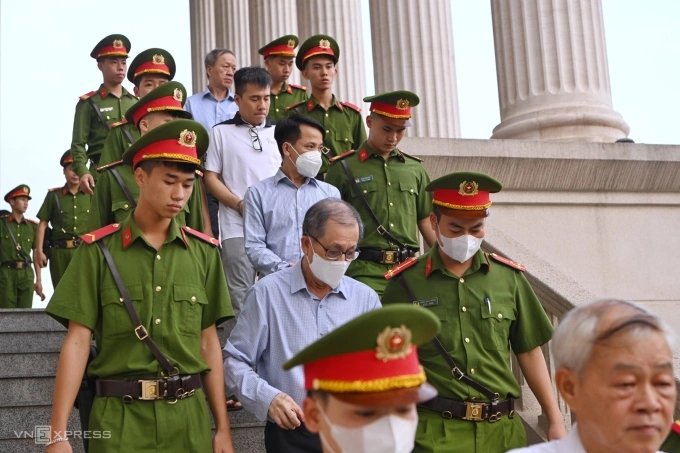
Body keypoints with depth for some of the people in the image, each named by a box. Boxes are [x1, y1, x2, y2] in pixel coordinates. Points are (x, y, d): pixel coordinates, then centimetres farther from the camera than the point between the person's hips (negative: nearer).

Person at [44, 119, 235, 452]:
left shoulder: (204, 252, 5)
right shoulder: (99, 250, -3)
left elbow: (208, 342, 8)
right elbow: (77, 342, -4)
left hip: (189, 415, 2)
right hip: (120, 417, -2)